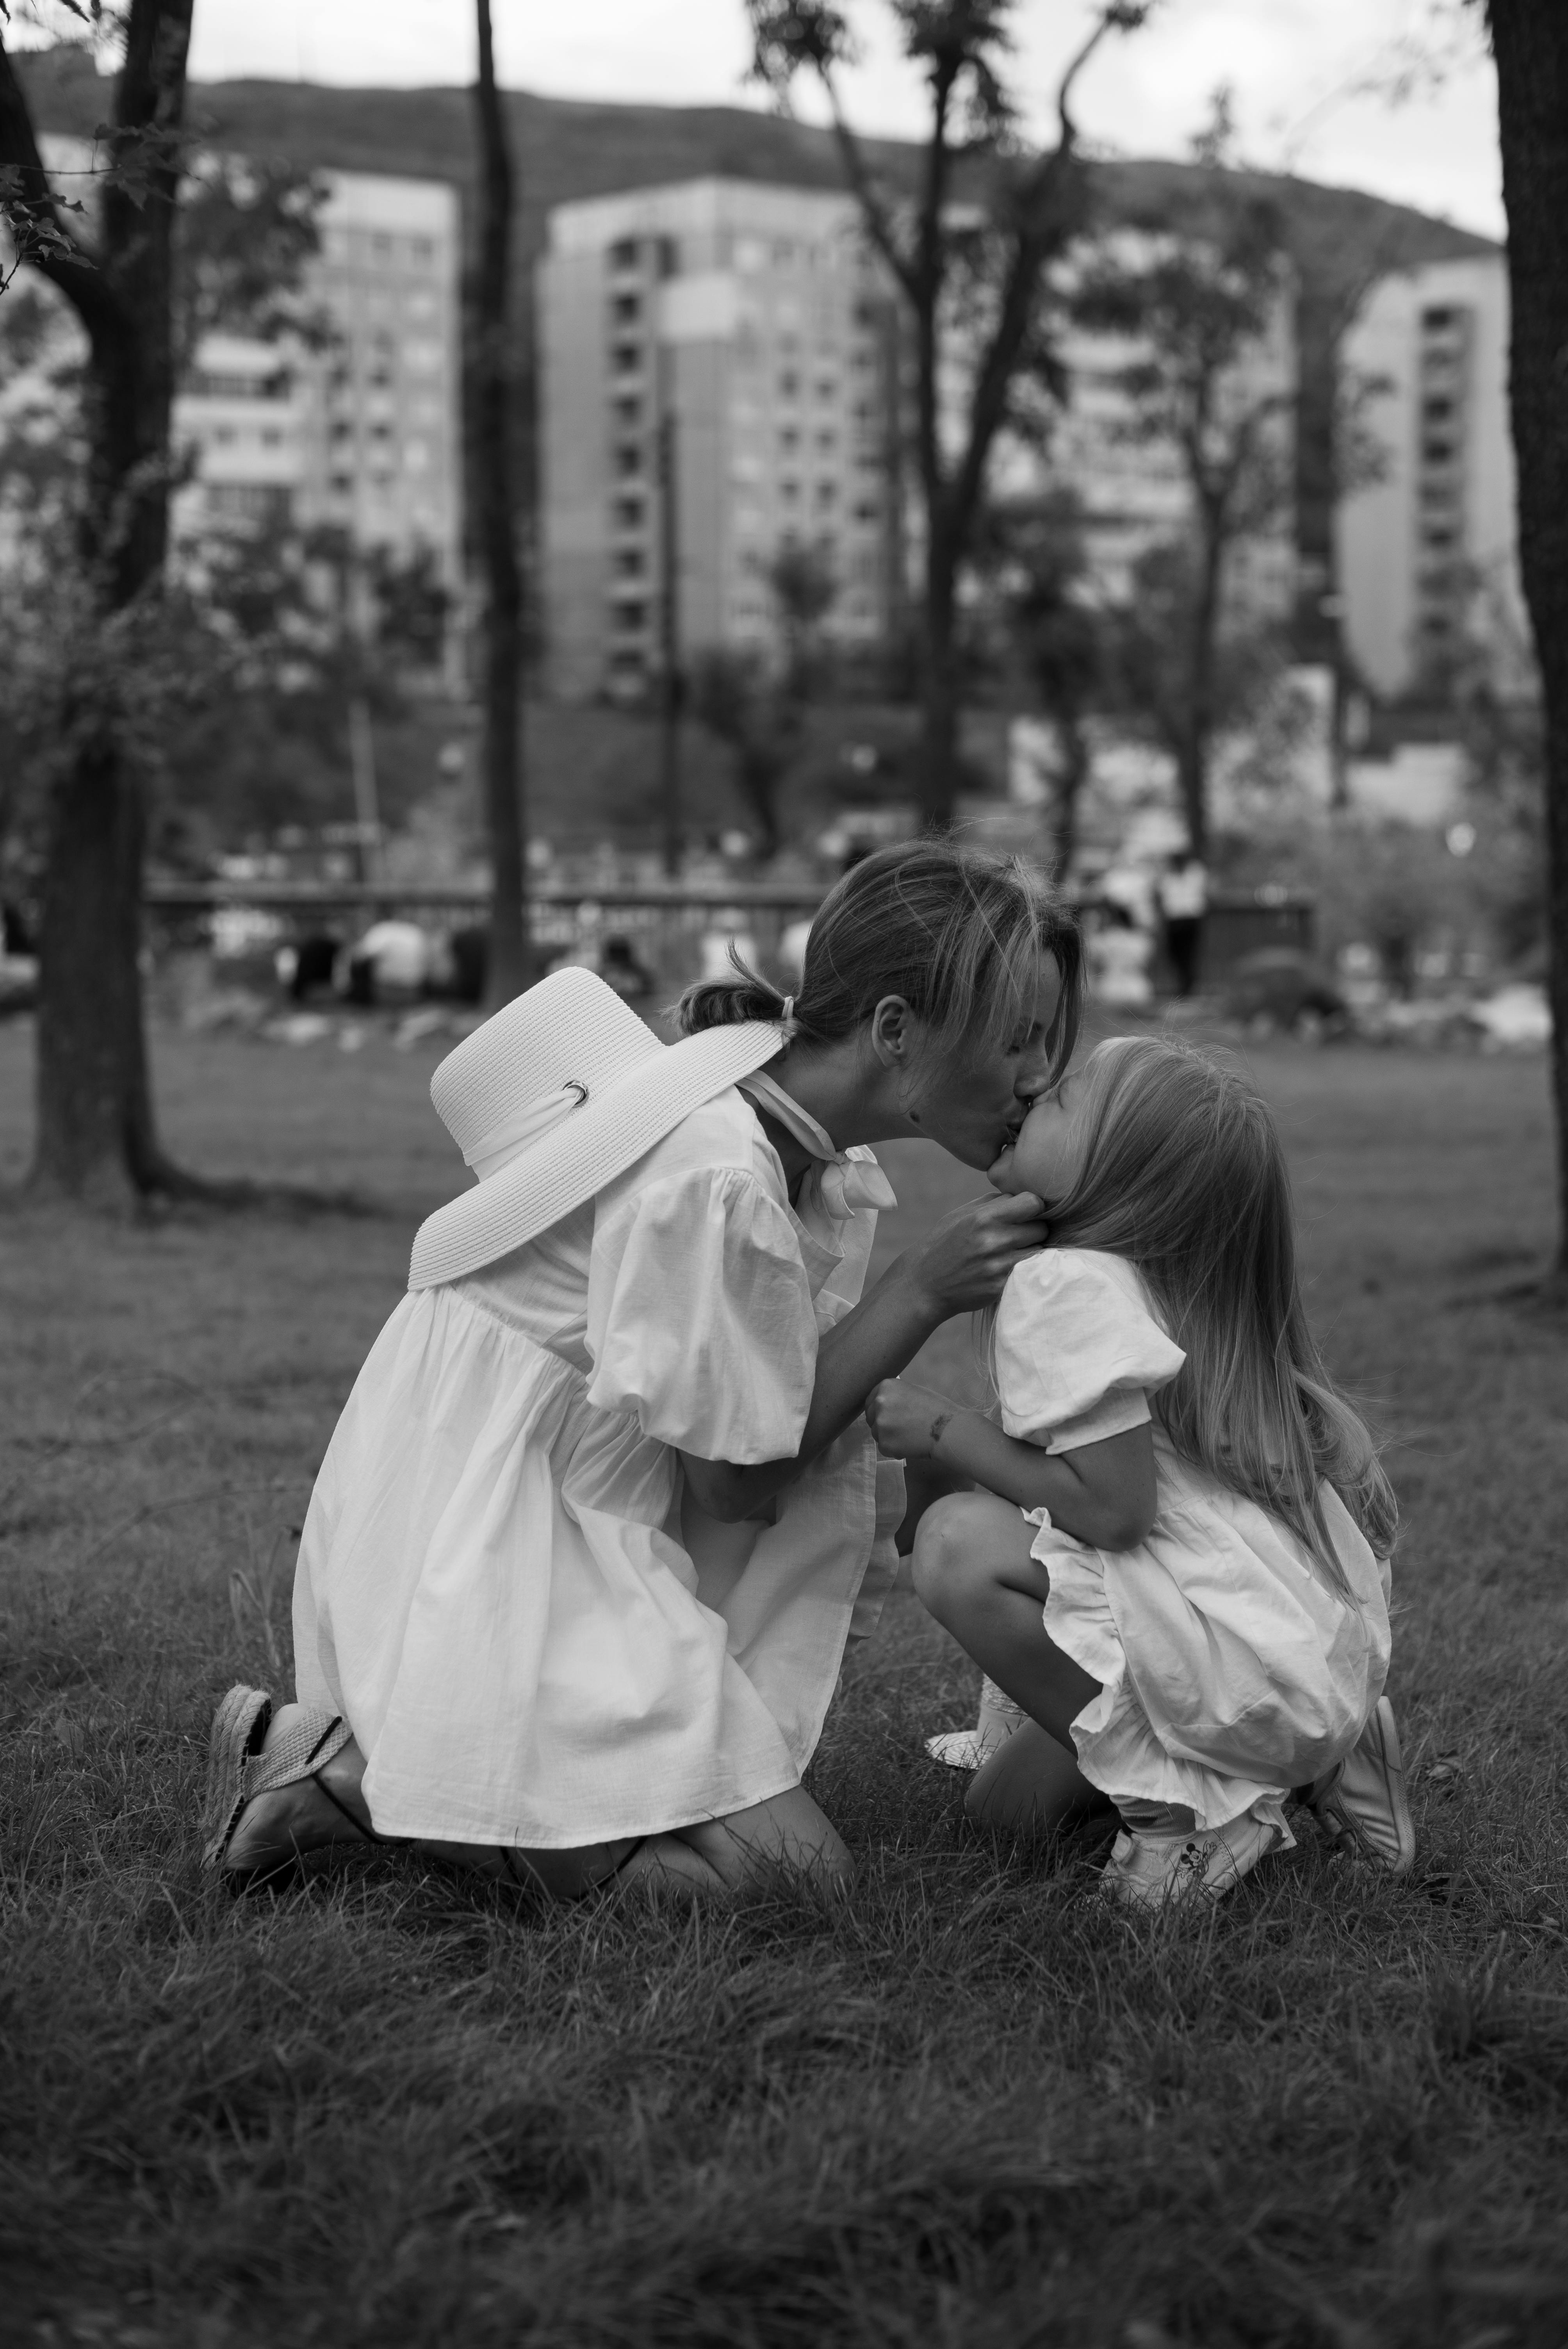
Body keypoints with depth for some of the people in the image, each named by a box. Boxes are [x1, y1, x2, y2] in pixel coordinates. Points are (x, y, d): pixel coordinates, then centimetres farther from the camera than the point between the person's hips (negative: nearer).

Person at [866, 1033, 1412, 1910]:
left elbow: (1113, 1506, -23)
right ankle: (1311, 1756, 13)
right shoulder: (1136, 1278, 12)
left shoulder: (1064, 1288, -17)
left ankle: (1177, 1804, -12)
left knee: (964, 1543, -24)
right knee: (1004, 1801, 20)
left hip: (1256, 1665, -10)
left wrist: (942, 1430, -14)